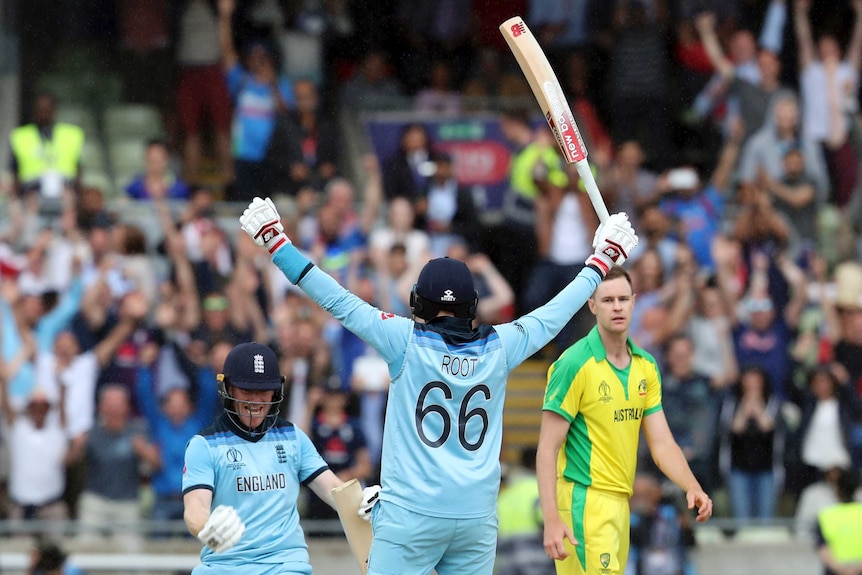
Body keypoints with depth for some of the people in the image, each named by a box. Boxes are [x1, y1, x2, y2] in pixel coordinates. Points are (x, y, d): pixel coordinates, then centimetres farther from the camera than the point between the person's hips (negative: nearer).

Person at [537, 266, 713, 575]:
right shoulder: (575, 364, -11)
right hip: (585, 502, -7)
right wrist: (551, 518, -22)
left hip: (620, 503, 7)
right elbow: (548, 448, -13)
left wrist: (692, 487, -9)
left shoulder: (646, 366, 9)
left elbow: (662, 443, 10)